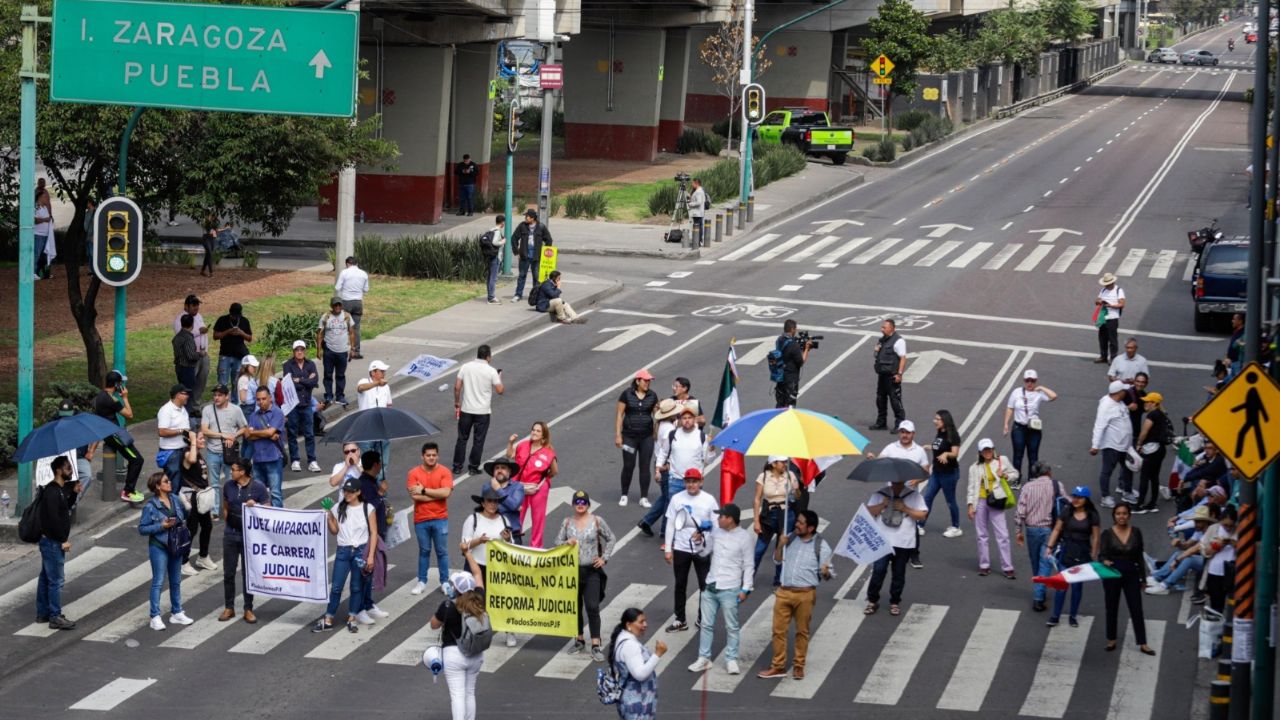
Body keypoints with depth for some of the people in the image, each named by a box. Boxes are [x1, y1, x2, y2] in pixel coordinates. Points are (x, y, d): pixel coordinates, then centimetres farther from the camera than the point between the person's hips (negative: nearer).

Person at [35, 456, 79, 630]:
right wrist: (63, 540, -19)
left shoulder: (60, 489, 11)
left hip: (49, 541, 10)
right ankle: (55, 617, -3)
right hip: (53, 542, -10)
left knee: (46, 578, 16)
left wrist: (74, 493, 6)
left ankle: (42, 613, 25)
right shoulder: (52, 492, -20)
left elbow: (65, 509, 20)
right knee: (56, 580, -6)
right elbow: (53, 519, -24)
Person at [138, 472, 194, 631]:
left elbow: (183, 517, 18)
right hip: (159, 547, -6)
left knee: (176, 581, 15)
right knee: (158, 582, -2)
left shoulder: (175, 499, 2)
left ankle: (176, 613, 27)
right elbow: (142, 528, -13)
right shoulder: (150, 506, -14)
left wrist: (179, 522, -3)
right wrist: (161, 526, -21)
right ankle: (155, 617, 3)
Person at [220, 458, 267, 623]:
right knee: (229, 572, 6)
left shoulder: (258, 488, -10)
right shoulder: (228, 486, 1)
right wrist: (228, 524, 10)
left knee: (248, 573, 5)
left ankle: (248, 609, 15)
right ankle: (229, 608, 17)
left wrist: (255, 505, -24)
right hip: (231, 535, 3)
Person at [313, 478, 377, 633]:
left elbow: (373, 533, -2)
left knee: (357, 587, 6)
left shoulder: (367, 509, -2)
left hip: (360, 551, -1)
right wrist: (328, 514, -5)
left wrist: (370, 555, -8)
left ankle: (352, 619, 15)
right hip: (343, 551, 1)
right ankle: (328, 620, 5)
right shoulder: (338, 508, 4)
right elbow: (334, 531, 10)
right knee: (336, 587, 0)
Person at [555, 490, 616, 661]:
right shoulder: (567, 522, 3)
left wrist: (604, 558, -1)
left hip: (591, 571, -3)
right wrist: (567, 543, -15)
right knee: (575, 607, 13)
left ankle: (596, 646, -12)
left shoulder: (596, 521, -3)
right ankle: (579, 640, 29)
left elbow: (611, 539, 6)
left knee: (592, 607, -12)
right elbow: (557, 541, 6)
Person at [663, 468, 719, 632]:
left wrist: (704, 534, -19)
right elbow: (670, 524, 1)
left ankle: (703, 619, 19)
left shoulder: (709, 500, -5)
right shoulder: (677, 499, -3)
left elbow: (716, 524, -1)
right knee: (680, 584, 9)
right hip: (681, 548, 1)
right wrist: (668, 549, 0)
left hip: (702, 549, -1)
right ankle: (680, 620, 19)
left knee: (705, 585, 5)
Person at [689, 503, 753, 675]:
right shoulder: (716, 532, 4)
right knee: (706, 624, 10)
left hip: (729, 590, -5)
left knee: (731, 627, 5)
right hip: (710, 586, 5)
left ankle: (731, 660, 14)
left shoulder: (744, 537, -11)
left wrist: (745, 589, -12)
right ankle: (703, 658, 17)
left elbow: (748, 566, -8)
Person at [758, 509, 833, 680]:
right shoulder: (791, 539, 6)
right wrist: (780, 545, -2)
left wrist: (825, 572, -29)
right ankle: (778, 666, 14)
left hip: (805, 594, -4)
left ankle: (798, 666, 21)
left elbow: (826, 575, -5)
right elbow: (777, 559, 18)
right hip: (784, 592, 4)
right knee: (778, 629, 5)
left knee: (802, 631, 8)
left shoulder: (821, 546, -7)